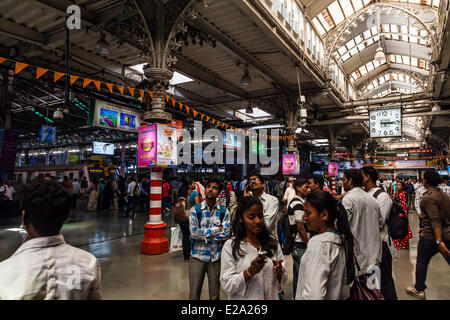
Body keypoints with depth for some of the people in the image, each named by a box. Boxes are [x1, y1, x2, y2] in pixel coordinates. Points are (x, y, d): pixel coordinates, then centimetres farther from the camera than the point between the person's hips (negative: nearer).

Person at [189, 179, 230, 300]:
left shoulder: (224, 212, 0)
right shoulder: (195, 209, -3)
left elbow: (226, 234, -9)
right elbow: (194, 233, -14)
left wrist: (204, 236, -13)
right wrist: (216, 229, -11)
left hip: (216, 257, 1)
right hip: (197, 255, -1)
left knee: (215, 294, 14)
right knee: (194, 293, 9)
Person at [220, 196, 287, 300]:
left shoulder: (272, 242, -4)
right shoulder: (230, 246, -14)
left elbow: (283, 279, 2)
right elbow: (227, 286, -16)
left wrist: (279, 272, -19)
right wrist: (250, 272, -29)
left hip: (271, 296, 3)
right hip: (244, 297, -3)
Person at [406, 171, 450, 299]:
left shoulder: (428, 197, -17)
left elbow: (435, 220, -25)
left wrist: (439, 241, -28)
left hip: (432, 236, -7)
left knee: (422, 262, 10)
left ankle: (419, 290, 22)